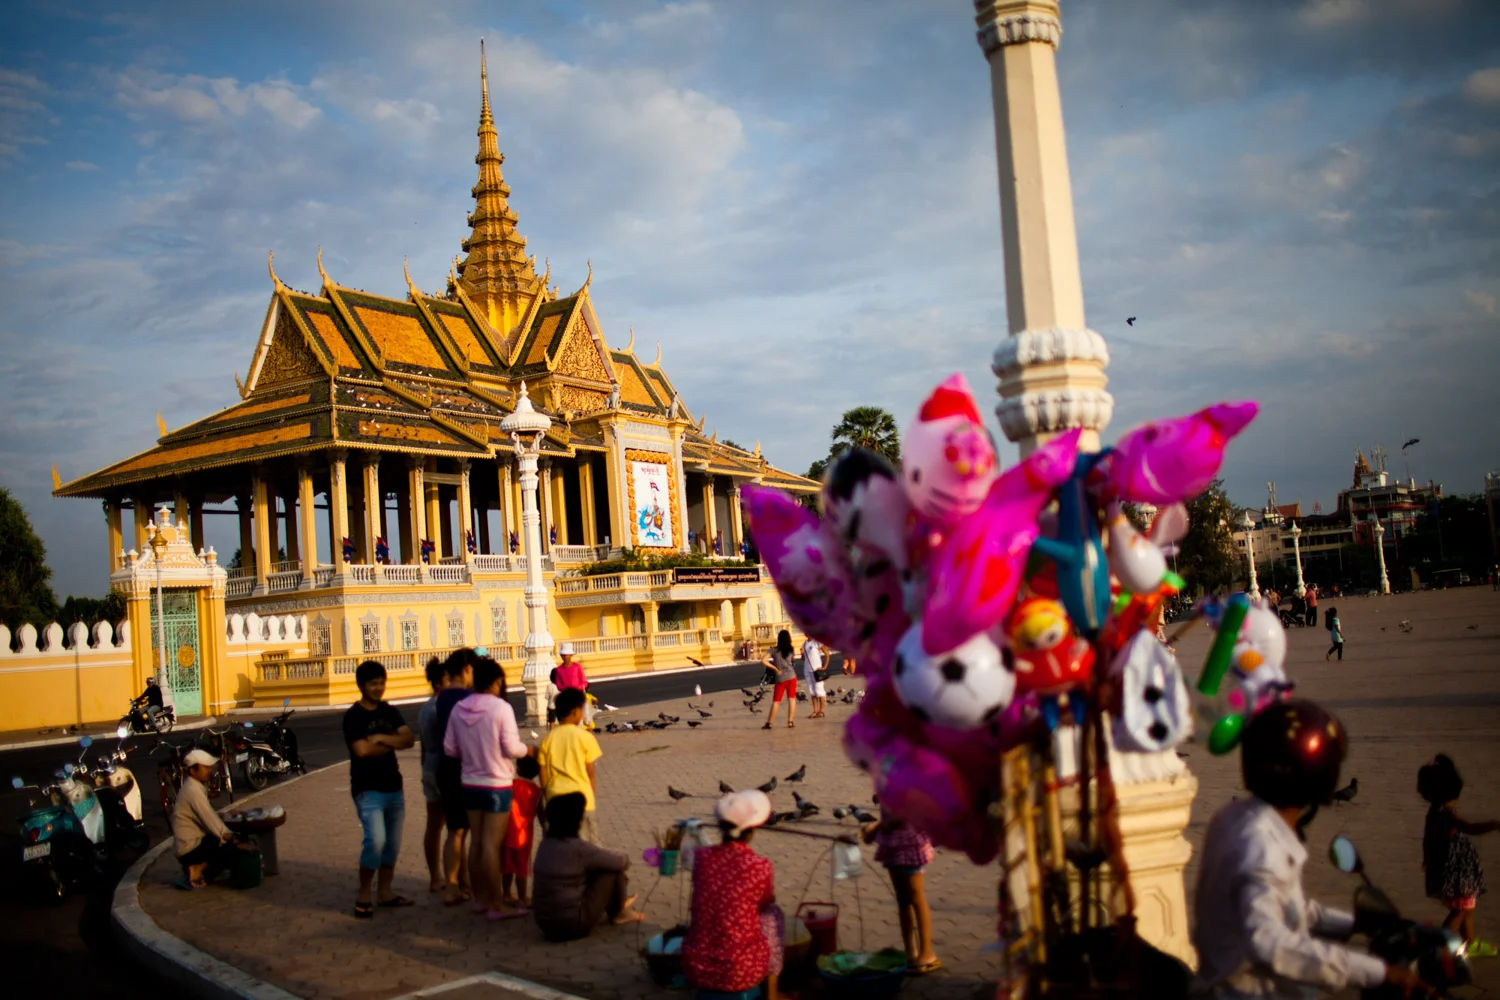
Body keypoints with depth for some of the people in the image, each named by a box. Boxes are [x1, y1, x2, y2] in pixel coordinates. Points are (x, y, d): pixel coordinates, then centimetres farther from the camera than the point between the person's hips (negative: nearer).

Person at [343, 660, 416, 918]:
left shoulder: (390, 711, 10)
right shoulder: (353, 716, -7)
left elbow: (409, 739, -2)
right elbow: (362, 749, -19)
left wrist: (381, 738, -16)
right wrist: (392, 744, -6)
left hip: (393, 786, 6)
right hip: (368, 789, -6)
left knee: (393, 842, 10)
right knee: (376, 840, -16)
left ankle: (385, 892, 22)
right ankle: (363, 895, -2)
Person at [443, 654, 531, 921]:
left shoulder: (459, 709, -1)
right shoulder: (501, 707, -17)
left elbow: (449, 748, 4)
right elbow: (511, 748, -17)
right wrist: (528, 749, 3)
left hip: (470, 783, 6)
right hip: (497, 785, -6)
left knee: (476, 841, 14)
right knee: (492, 844, -3)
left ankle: (480, 898, 23)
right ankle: (497, 906, 2)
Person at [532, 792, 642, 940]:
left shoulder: (546, 843, 3)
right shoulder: (578, 847, -20)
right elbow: (621, 863, -7)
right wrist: (624, 859, 15)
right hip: (572, 924, -8)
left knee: (595, 869, 21)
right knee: (613, 870, 1)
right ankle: (619, 913, 24)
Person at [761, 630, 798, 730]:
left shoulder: (774, 650, -5)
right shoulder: (790, 650, 2)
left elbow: (764, 661, -12)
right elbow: (791, 661, 8)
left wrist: (775, 669, -5)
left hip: (781, 678, -1)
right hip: (791, 677, 1)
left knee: (776, 701, 5)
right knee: (792, 699, 6)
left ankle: (769, 723, 2)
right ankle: (790, 721, 0)